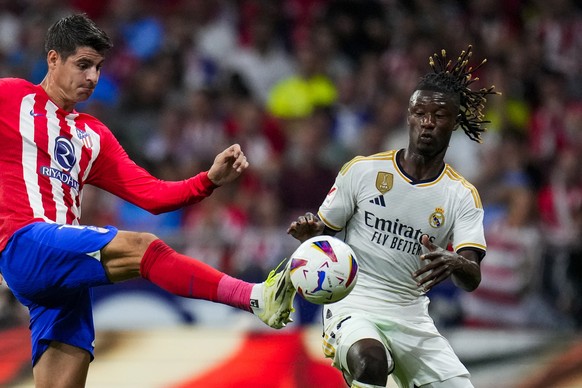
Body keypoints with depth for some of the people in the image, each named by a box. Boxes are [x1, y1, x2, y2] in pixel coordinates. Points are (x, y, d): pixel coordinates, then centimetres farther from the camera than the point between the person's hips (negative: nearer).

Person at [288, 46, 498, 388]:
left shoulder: (462, 196, 1)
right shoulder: (363, 170, -1)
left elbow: (472, 279, -10)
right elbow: (323, 231, 7)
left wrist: (453, 263, -35)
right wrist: (308, 231, -18)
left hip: (412, 318, 4)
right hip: (353, 305, -4)